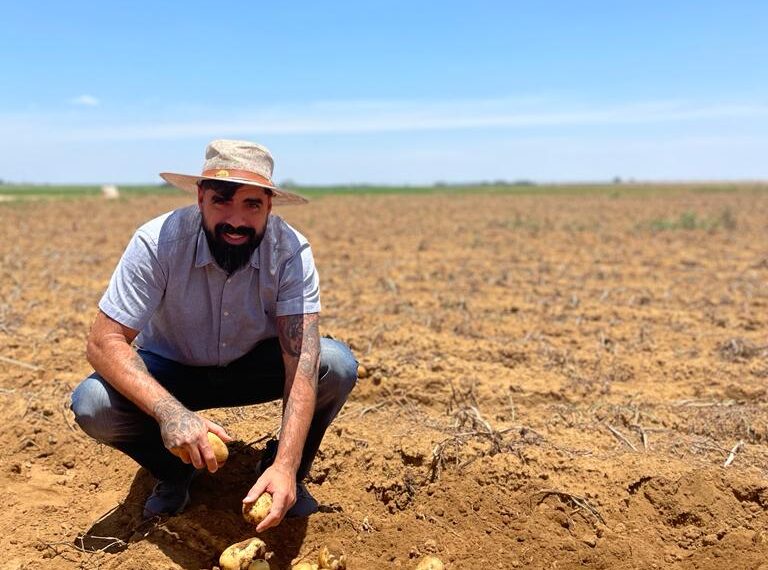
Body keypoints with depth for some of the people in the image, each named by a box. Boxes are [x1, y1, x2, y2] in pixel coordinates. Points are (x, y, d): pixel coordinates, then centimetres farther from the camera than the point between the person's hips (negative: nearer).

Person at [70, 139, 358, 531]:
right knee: (92, 406, -28)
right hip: (171, 370, 0)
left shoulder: (290, 251, -26)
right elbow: (103, 342, -29)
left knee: (337, 366, -26)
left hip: (254, 366, 1)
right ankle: (174, 473, 4)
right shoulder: (158, 243, -27)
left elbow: (301, 361, -31)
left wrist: (286, 466, -43)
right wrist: (170, 411, -46)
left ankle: (287, 472, 1)